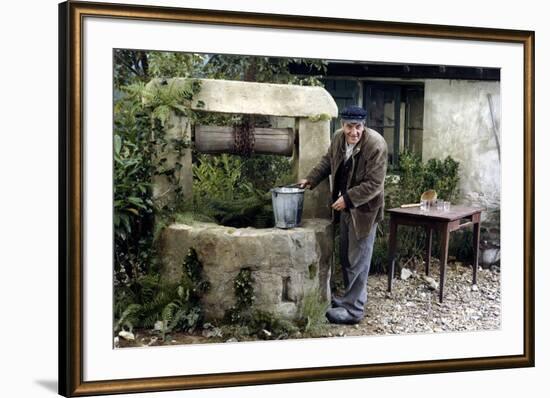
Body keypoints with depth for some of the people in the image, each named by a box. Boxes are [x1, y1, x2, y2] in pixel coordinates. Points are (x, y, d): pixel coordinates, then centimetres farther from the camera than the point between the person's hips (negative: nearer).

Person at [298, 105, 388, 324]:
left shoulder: (376, 145, -24)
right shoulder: (338, 138, -3)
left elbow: (374, 184, -24)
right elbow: (328, 160, 17)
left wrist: (348, 199, -26)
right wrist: (311, 179, 8)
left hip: (363, 209, -7)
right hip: (345, 207, 8)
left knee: (357, 259, -2)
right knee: (346, 257, 18)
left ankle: (353, 310, 5)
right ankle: (352, 297, 34)